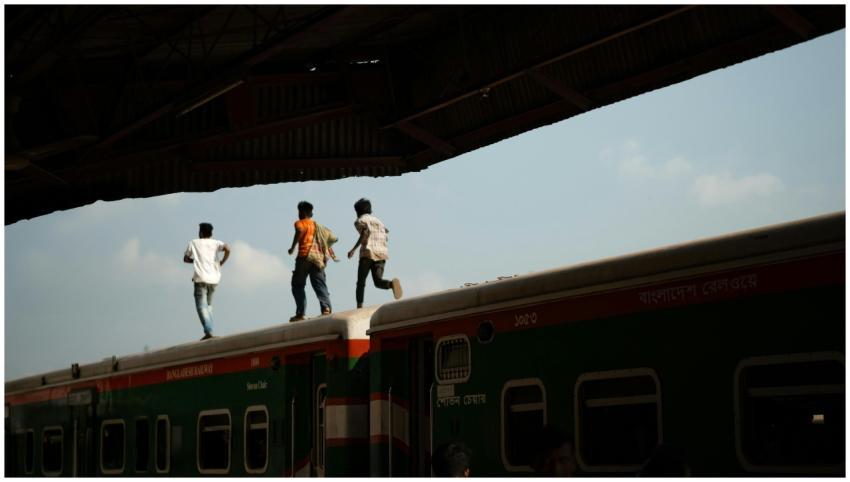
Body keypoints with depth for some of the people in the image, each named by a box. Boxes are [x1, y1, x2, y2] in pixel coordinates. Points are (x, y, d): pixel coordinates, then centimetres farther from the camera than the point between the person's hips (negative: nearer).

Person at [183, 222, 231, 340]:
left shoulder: (194, 243, 8)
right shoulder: (216, 243, 10)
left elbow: (185, 259, 16)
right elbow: (227, 249, -9)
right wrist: (222, 262, 5)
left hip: (201, 278, -4)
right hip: (214, 278, 4)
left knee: (202, 306, -9)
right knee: (208, 305, 21)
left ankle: (208, 331, -26)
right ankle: (209, 329, 12)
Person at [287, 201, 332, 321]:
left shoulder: (300, 223, 5)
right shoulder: (316, 224, 22)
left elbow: (300, 231, -20)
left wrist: (292, 247, -15)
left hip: (304, 256, -4)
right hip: (318, 257, 4)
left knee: (298, 285, 7)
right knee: (320, 285, 0)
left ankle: (300, 313, 0)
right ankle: (326, 307, -23)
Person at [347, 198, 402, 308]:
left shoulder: (360, 221, 5)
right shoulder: (377, 221, 25)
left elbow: (366, 231, -15)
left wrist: (354, 249, -19)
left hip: (368, 253, -4)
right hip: (381, 254, 4)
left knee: (361, 282, 8)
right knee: (378, 281, -5)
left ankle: (359, 307, -3)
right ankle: (391, 283, -37)